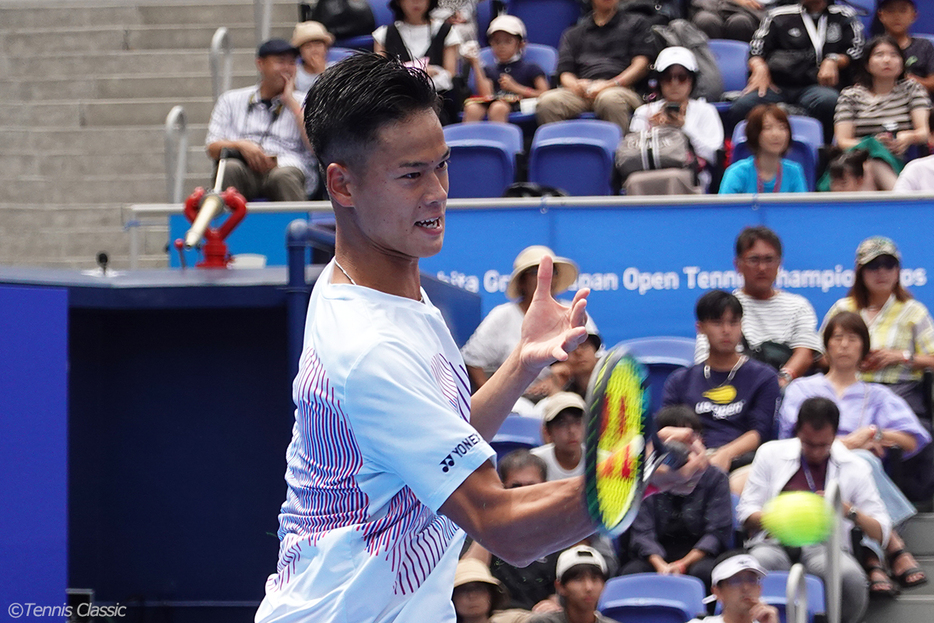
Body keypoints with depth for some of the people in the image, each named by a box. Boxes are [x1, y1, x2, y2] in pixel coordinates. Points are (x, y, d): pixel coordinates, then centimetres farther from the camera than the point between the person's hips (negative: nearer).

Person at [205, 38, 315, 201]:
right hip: (246, 168, 1)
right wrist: (240, 145, -9)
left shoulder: (302, 103, 20)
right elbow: (213, 148, 14)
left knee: (284, 176, -37)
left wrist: (290, 101, 6)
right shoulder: (231, 100, 24)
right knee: (230, 168, -34)